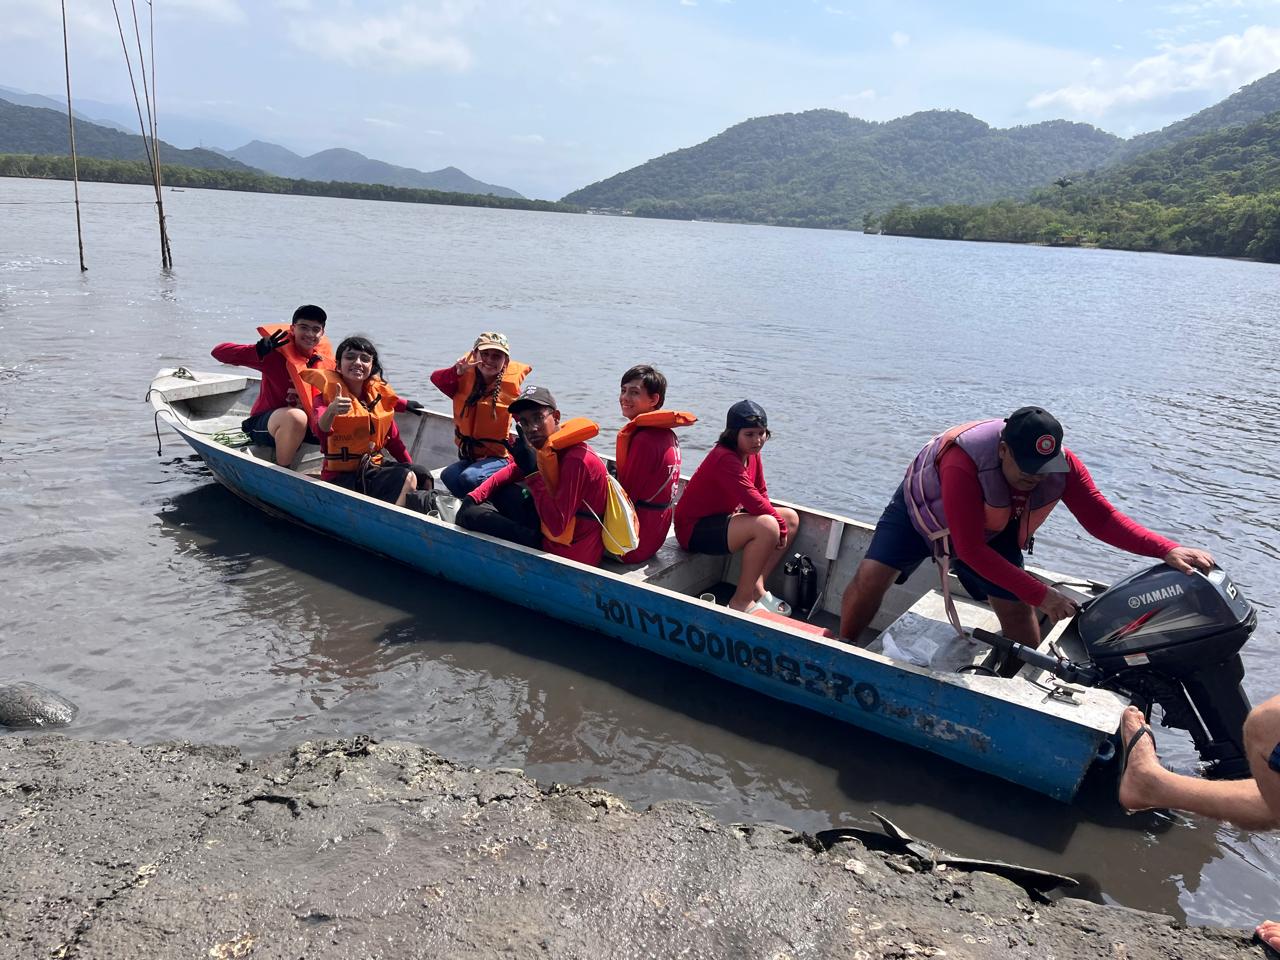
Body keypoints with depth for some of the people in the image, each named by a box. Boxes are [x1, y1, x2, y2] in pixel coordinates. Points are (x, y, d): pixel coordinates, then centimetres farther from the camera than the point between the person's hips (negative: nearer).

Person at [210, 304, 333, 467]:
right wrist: (259, 350, -31)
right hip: (263, 425, -5)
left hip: (308, 423, 5)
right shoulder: (276, 353, -12)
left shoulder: (325, 360, 1)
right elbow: (219, 352, -16)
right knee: (295, 417, -37)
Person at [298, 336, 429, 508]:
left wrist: (411, 467, 11)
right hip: (341, 476, -6)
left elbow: (392, 439, 17)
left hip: (374, 470, 6)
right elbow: (322, 430, -28)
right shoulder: (328, 394, -6)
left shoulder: (379, 394, 8)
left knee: (421, 476, -16)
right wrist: (331, 411, -50)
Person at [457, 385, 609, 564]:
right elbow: (513, 470, 16)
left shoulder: (576, 460, -27)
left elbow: (557, 528, -30)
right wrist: (474, 496, 3)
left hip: (567, 555, -9)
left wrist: (533, 475, -26)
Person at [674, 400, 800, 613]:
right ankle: (742, 601, -18)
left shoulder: (752, 454, 6)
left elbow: (761, 493, 10)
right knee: (767, 526, -32)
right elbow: (752, 499, -29)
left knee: (792, 518, 7)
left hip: (722, 517, 11)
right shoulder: (724, 458, -25)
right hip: (694, 529, -10)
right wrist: (780, 524, -16)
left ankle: (757, 587, 3)